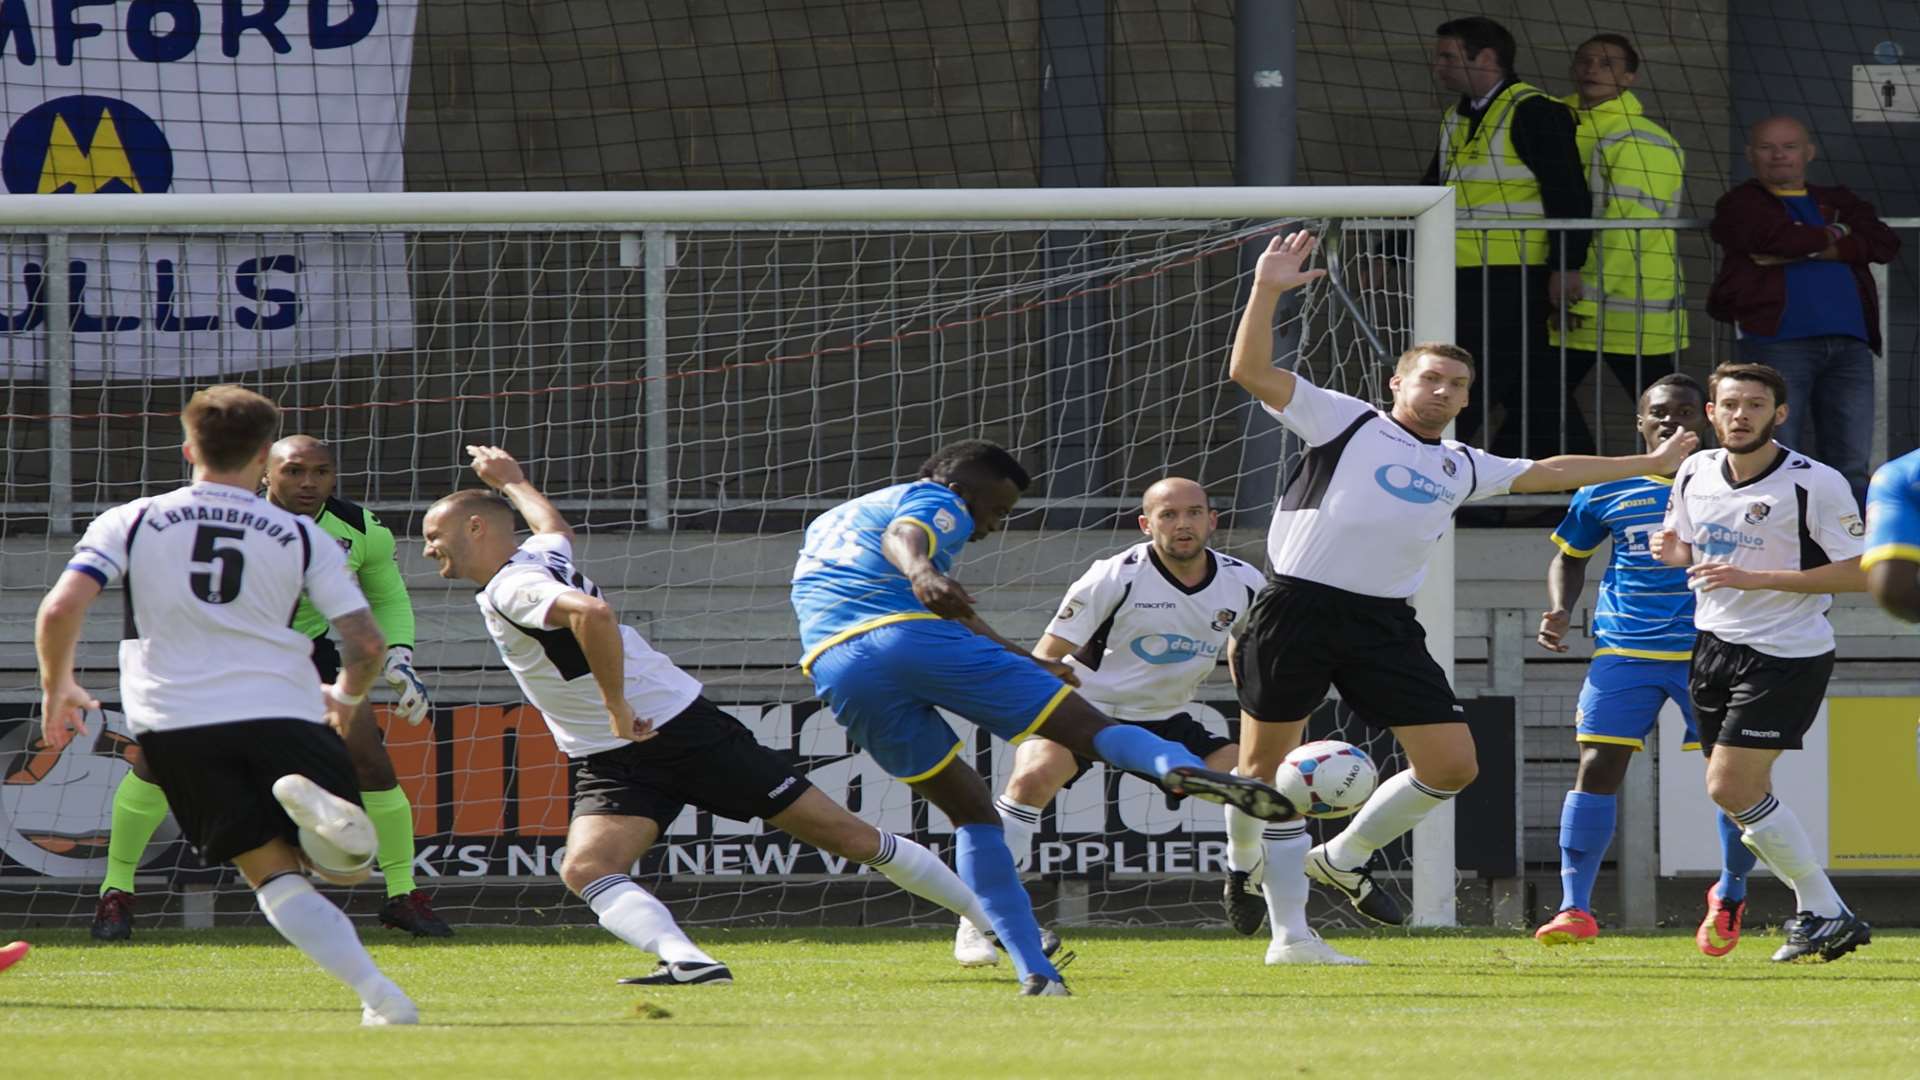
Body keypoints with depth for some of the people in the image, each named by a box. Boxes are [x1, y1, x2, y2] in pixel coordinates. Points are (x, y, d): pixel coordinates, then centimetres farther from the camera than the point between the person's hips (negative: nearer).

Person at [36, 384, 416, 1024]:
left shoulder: (129, 523, 9)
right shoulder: (301, 537, 10)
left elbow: (61, 610, -2)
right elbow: (366, 643, 8)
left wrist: (57, 689, 16)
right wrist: (346, 698, 30)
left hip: (172, 723, 1)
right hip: (282, 709, -1)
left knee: (276, 876, 5)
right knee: (345, 865, 9)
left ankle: (379, 994, -19)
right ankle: (323, 813, -29)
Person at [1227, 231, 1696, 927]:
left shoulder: (1462, 467, 21)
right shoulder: (1345, 424, 4)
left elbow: (1548, 472, 33)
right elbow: (1250, 371, -5)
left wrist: (1651, 464, 37)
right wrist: (1266, 293, -16)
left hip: (1385, 626, 5)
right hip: (1300, 605, -5)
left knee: (1452, 765, -2)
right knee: (1262, 765, -2)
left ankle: (1343, 859, 17)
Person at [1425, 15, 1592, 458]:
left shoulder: (1533, 113, -8)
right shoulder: (1458, 119, 20)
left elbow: (1568, 194, -14)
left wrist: (1566, 267, -19)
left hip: (1513, 280, -9)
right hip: (1466, 280, 9)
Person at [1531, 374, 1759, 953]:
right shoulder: (1606, 489, 7)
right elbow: (1570, 556, 21)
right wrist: (1560, 613, 3)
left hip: (1712, 648, -1)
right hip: (1624, 652, 1)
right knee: (1597, 768, -11)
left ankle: (1730, 896, 25)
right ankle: (1575, 908, -7)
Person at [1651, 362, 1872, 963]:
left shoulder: (1815, 484, -15)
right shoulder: (1695, 474, 5)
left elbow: (1860, 573, -16)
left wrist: (1757, 579, -22)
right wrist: (1672, 552, -6)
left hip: (1787, 655, -7)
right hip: (1715, 644, 7)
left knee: (1732, 789, -16)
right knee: (1742, 798, 6)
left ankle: (1824, 913, -5)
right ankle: (1821, 915, 19)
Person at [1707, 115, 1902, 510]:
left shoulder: (1837, 202, 24)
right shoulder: (1740, 205, 11)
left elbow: (1884, 243, 5)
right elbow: (1778, 237, -10)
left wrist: (1809, 251, -5)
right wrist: (1833, 235, 7)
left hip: (1849, 343, 4)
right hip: (1778, 341, -4)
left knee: (1851, 464, 1)